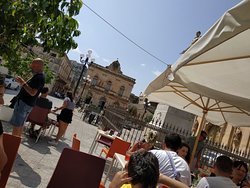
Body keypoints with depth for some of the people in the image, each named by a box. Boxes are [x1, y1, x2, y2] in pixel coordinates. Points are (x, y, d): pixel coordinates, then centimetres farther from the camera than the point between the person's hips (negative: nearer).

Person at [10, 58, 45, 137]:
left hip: (24, 103, -10)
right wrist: (22, 81, 11)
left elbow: (33, 92, -26)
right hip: (27, 103, 10)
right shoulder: (37, 76, 16)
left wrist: (23, 83, -21)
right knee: (20, 125, 16)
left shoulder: (39, 78, -18)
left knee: (16, 125, -5)